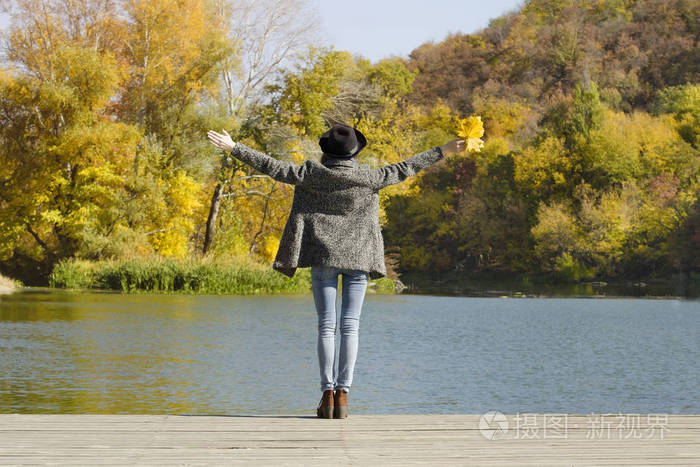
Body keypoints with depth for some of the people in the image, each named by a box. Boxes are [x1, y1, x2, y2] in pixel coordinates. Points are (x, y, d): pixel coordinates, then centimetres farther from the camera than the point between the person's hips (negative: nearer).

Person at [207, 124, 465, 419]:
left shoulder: (312, 173, -6)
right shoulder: (368, 178, -4)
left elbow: (273, 167, -6)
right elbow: (404, 169, 3)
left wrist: (233, 148, 1)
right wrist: (444, 151, 13)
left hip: (324, 254, 0)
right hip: (359, 257, 0)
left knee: (326, 325, 2)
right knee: (350, 326, 0)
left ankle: (328, 393, -4)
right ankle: (343, 393, -6)